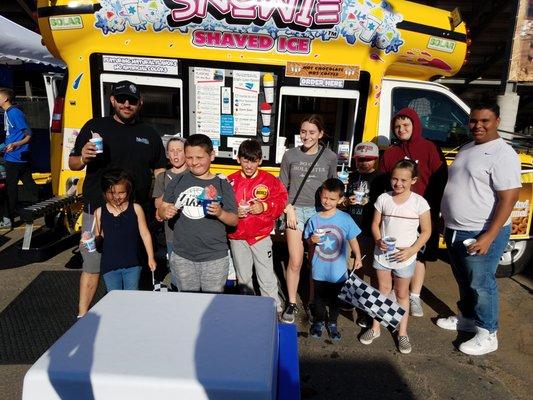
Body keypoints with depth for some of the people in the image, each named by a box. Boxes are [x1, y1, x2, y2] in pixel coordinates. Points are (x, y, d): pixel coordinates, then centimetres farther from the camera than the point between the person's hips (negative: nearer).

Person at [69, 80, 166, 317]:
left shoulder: (149, 134, 10)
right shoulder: (95, 126, 4)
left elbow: (159, 171, 13)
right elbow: (72, 164, 7)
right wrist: (83, 158, -17)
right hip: (97, 209, -2)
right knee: (92, 265, 1)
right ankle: (82, 317, 17)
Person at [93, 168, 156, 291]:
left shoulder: (136, 209, -4)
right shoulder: (100, 212, 0)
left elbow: (145, 234, 1)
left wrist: (151, 258, 1)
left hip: (132, 264, -1)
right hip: (109, 266, 1)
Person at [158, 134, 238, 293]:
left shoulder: (222, 184, -3)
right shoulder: (177, 182, 4)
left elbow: (234, 220, -1)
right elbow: (161, 209, 10)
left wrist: (220, 213, -20)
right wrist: (165, 212, -13)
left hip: (215, 258, -2)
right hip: (182, 256, 2)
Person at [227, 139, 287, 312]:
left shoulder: (270, 180, -6)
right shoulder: (230, 181, -3)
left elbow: (281, 201, -5)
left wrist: (264, 207, -20)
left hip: (261, 236, -2)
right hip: (237, 237, 3)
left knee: (267, 278, 4)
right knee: (243, 277, 19)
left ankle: (274, 310, 21)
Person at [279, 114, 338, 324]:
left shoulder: (330, 157, 3)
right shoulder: (290, 155, 3)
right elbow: (282, 187, 7)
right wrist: (289, 209, -4)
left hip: (319, 211, 1)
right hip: (296, 210, 0)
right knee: (295, 261, -4)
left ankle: (313, 301, 23)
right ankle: (291, 304, 14)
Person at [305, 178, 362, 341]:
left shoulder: (345, 219, -10)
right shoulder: (314, 219, -8)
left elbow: (352, 239, -1)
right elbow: (308, 241, 2)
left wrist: (358, 257, -4)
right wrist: (312, 240, -20)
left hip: (338, 269, 0)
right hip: (319, 269, 1)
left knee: (335, 298, 17)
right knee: (319, 297, 19)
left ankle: (332, 323, 39)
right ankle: (319, 320, 41)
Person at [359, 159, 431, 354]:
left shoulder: (419, 202, -10)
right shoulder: (383, 199, -4)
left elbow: (426, 231, -4)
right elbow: (375, 224, 3)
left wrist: (411, 250, -15)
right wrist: (378, 241, -15)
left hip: (405, 256, -1)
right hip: (382, 253, 2)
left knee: (402, 294, 13)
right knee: (383, 290, 15)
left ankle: (402, 333, 28)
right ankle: (375, 328, 27)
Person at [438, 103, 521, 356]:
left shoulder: (503, 154, -15)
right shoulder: (466, 149, 11)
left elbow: (508, 199, -20)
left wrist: (489, 237, -24)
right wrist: (446, 221, 19)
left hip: (482, 233, -8)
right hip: (455, 230, 8)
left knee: (481, 284, 2)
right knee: (463, 279, 20)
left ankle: (488, 335, 18)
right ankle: (467, 318, 38)